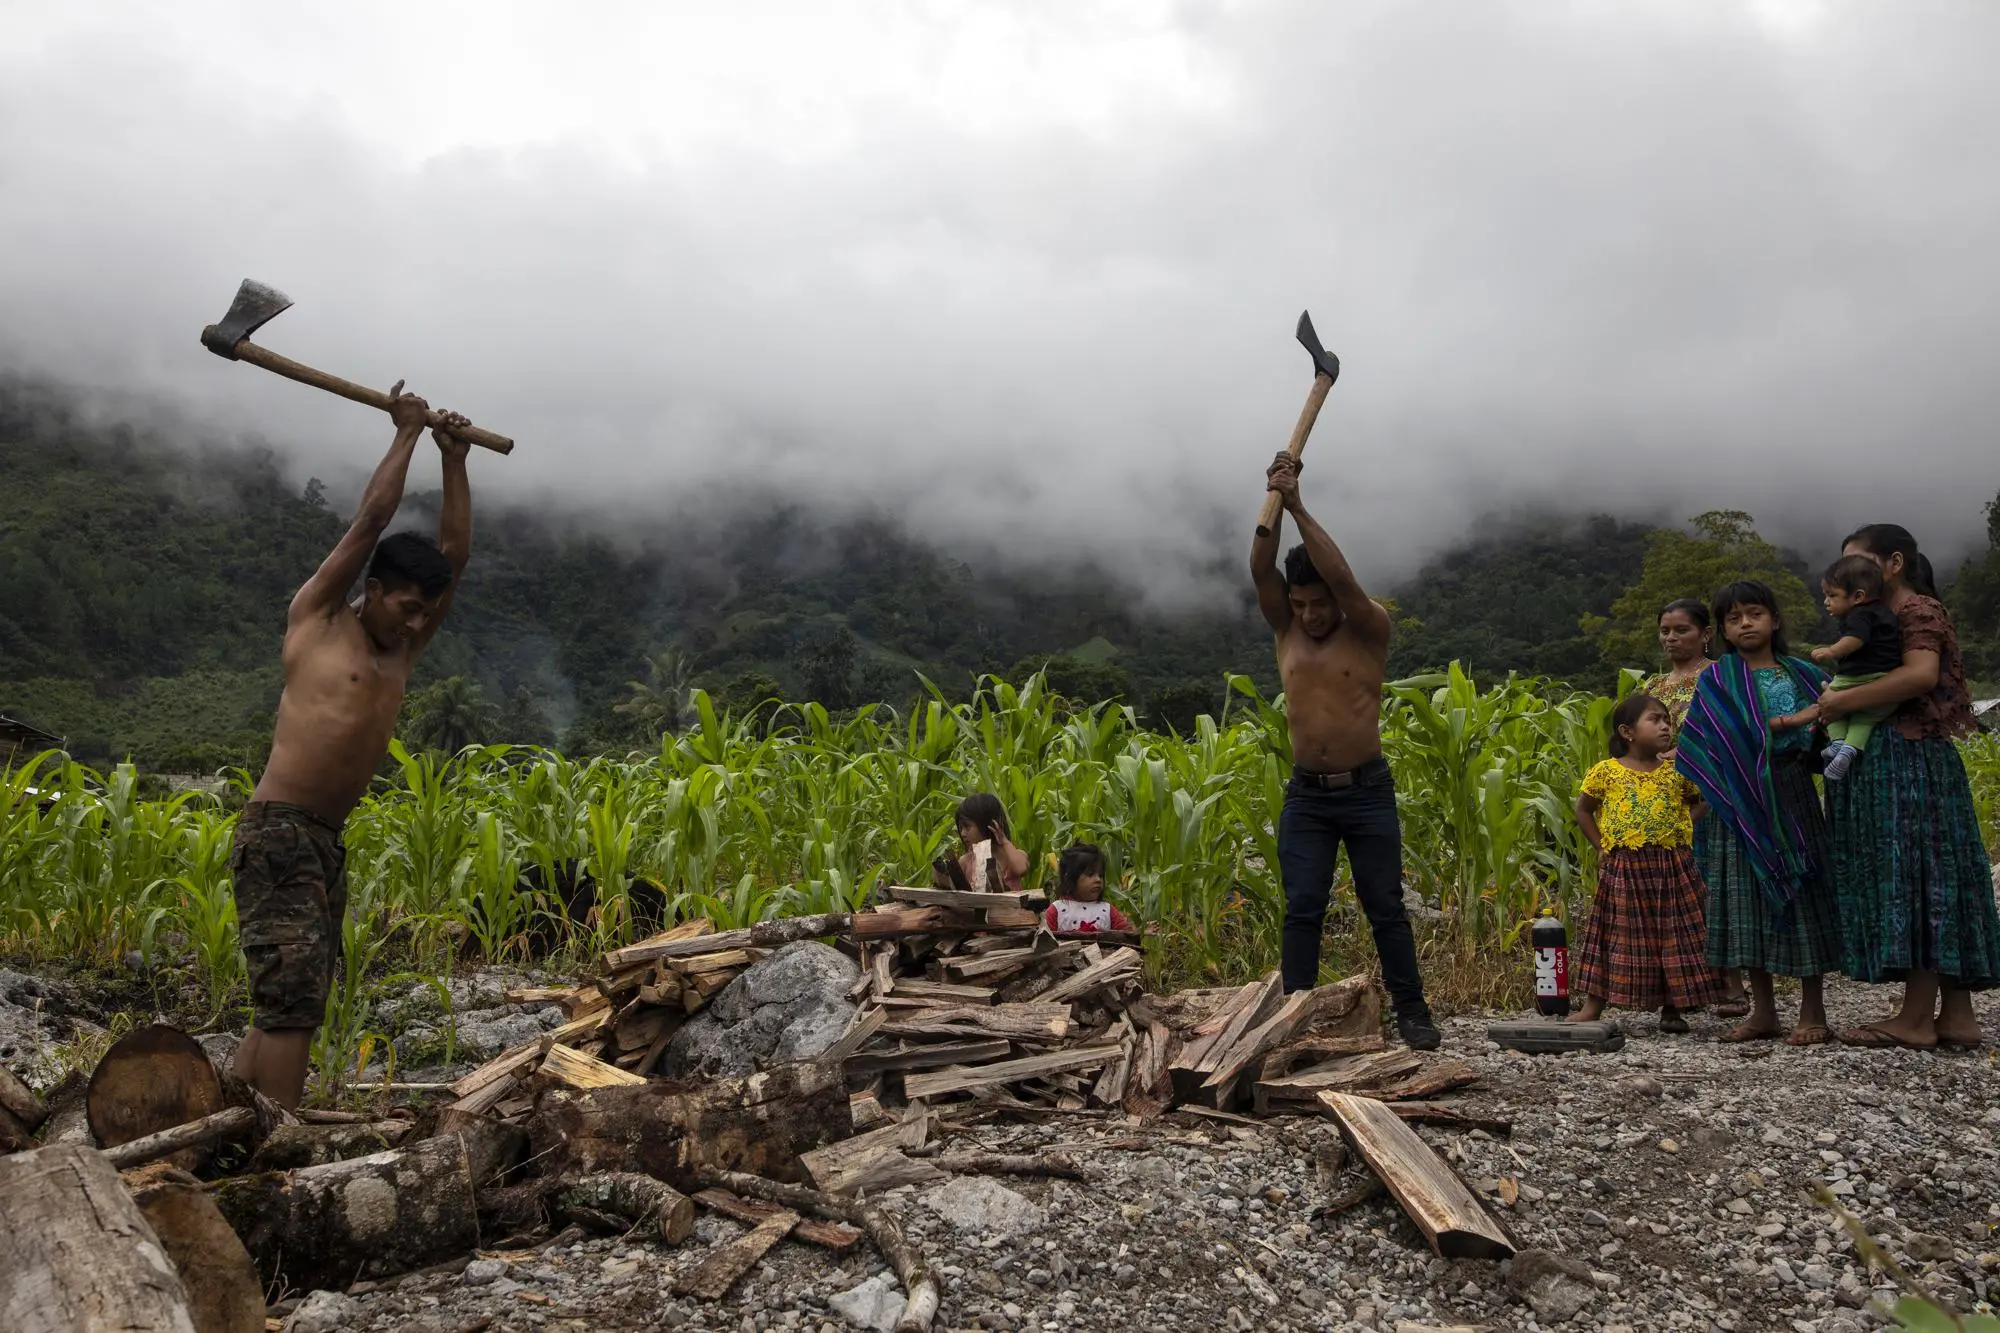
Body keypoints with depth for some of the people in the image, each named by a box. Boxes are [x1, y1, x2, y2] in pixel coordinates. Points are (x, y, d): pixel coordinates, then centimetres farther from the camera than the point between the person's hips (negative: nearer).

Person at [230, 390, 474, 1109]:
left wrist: (454, 458, 15)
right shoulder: (317, 618, 1)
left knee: (281, 1005, 10)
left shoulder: (402, 649, 15)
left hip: (327, 843, 7)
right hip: (277, 835, -7)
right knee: (293, 1000, -13)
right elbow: (370, 520, -3)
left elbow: (454, 555, 15)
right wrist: (405, 436, 4)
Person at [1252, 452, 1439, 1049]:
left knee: (1385, 908, 4)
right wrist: (1272, 502, -19)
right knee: (1302, 909, 0)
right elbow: (1261, 570, -8)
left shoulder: (1370, 631, -5)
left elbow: (1342, 578, -22)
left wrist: (1297, 505, -22)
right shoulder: (1287, 631, 5)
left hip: (1367, 792, -2)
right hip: (1305, 795, 3)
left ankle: (1411, 1012, 15)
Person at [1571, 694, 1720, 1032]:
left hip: (1670, 867, 2)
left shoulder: (1677, 772, 2)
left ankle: (1672, 1009, 17)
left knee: (1673, 936, 6)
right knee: (1616, 936, 4)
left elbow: (1702, 802, 13)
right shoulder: (1605, 771, -2)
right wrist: (1601, 846, 3)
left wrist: (1682, 830, 0)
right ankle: (1593, 1006, 10)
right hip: (1623, 868, -1)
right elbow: (1583, 810, 10)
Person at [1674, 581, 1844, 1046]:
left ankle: (1813, 1011, 10)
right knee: (1747, 900, 2)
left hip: (1792, 797, 1)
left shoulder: (1802, 673, 11)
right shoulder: (1718, 680, 3)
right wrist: (1796, 720, -14)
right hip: (1742, 801, -1)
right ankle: (1763, 1010, 12)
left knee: (1801, 895, 1)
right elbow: (1739, 731, -11)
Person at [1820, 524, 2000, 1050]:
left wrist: (1844, 700, -18)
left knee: (1915, 878, -7)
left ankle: (1916, 1017, -4)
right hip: (1883, 764, 9)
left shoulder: (1917, 608, -6)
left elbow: (1921, 674, -23)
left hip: (1909, 764, -9)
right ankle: (1956, 1013, 10)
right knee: (1930, 884, 7)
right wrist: (1830, 702, 0)